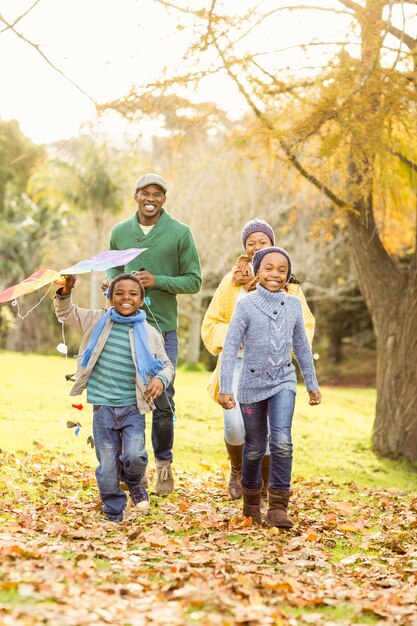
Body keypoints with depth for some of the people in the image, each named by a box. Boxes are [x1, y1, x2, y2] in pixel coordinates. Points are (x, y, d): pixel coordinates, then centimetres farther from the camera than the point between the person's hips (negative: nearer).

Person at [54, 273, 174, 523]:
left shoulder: (150, 334, 3)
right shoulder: (97, 320, 4)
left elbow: (167, 365, 11)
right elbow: (67, 313, 15)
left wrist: (161, 378, -10)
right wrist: (65, 293, -5)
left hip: (133, 408, 0)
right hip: (103, 406, 1)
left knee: (134, 456, -17)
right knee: (107, 467, 2)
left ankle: (134, 483, 18)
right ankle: (114, 517, 17)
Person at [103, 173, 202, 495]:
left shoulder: (180, 233, -1)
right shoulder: (119, 232, 9)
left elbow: (194, 281, -1)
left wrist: (158, 281, -16)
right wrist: (111, 281, -3)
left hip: (163, 328, -2)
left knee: (163, 401, 1)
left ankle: (164, 462, 17)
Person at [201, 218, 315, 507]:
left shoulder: (288, 285, 7)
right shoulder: (232, 282, 8)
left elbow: (305, 325, 7)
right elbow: (211, 323, 9)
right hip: (237, 362, 0)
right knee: (235, 425, -11)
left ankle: (265, 490, 12)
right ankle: (237, 470, 22)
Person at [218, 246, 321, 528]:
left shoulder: (293, 305, 2)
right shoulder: (246, 305, -8)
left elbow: (302, 347, 13)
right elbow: (230, 347, -10)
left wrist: (312, 384, 17)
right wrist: (225, 388, -15)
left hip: (283, 382, 1)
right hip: (253, 383, -1)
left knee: (282, 441, -17)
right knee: (255, 447, 10)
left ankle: (278, 506, -12)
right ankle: (252, 499, 33)